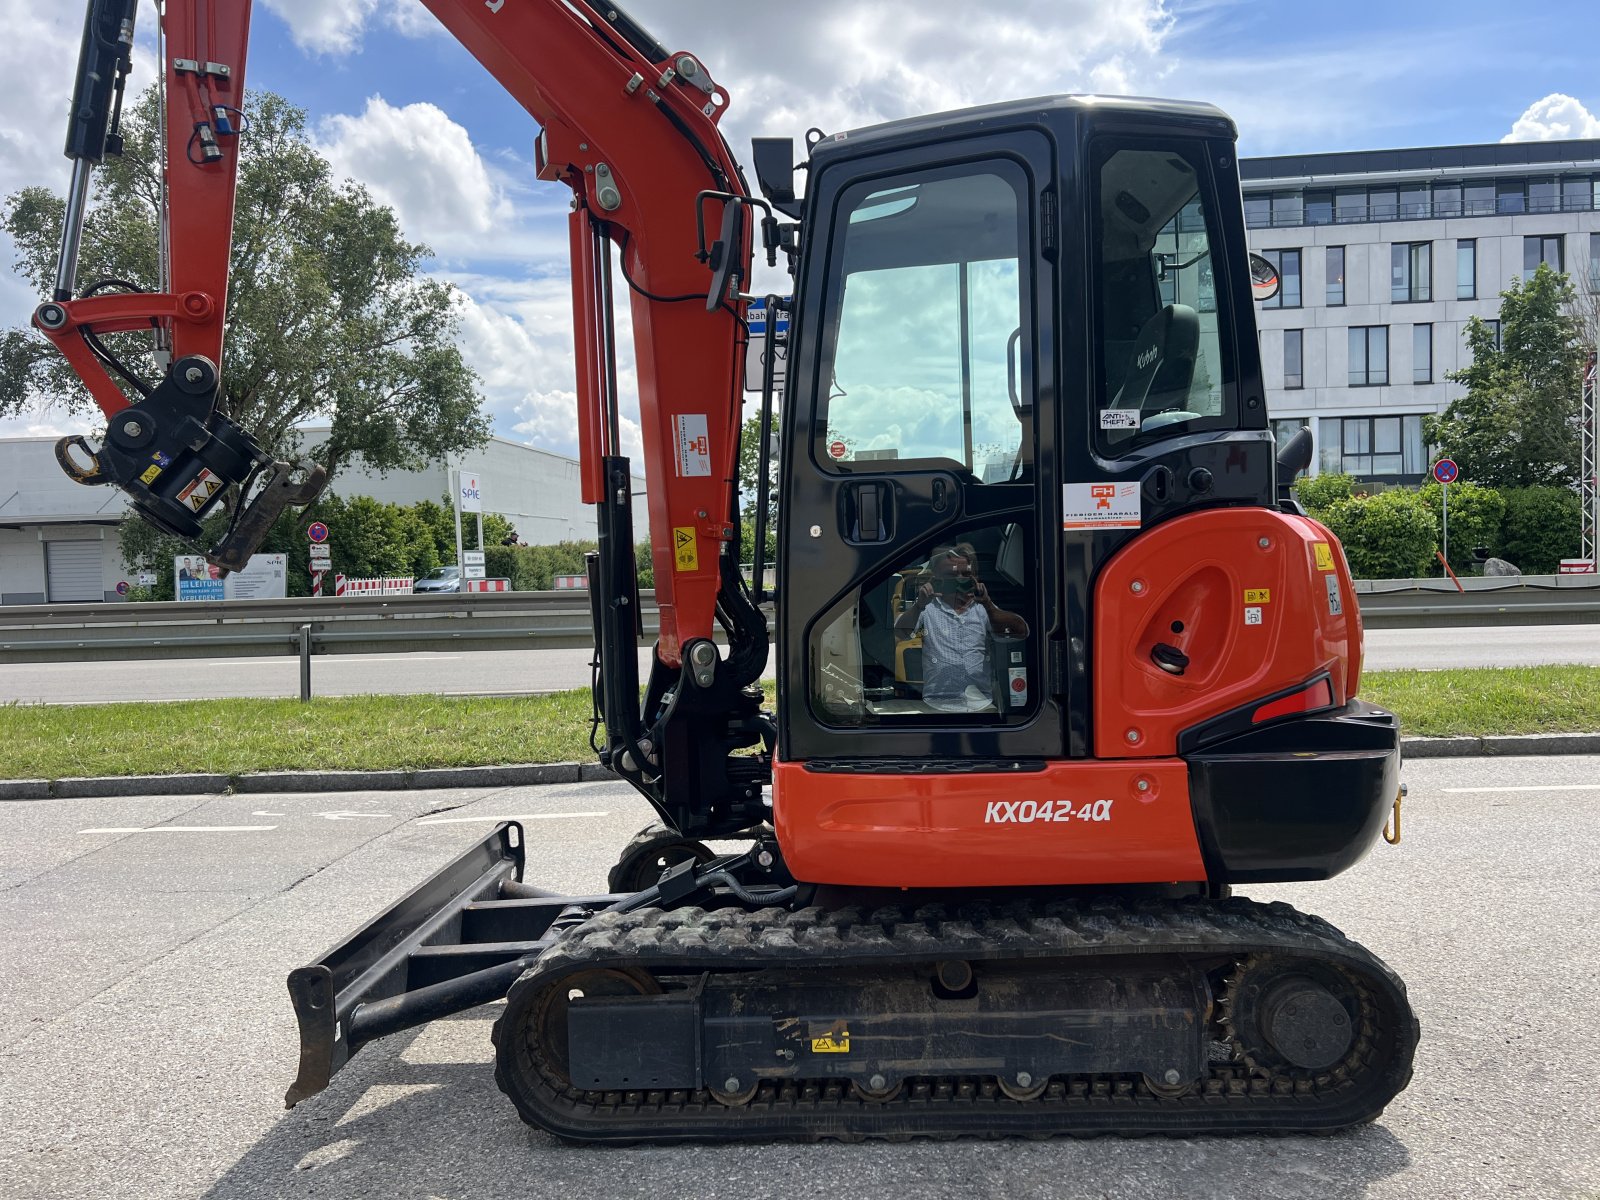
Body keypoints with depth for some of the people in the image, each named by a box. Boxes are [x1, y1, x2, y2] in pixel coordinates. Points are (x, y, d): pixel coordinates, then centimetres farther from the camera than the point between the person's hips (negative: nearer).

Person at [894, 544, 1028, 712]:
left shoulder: (982, 609, 13)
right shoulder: (927, 609, 8)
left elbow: (1021, 631, 0)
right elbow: (901, 631, -8)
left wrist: (988, 605, -13)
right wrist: (919, 605, -25)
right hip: (939, 704, -2)